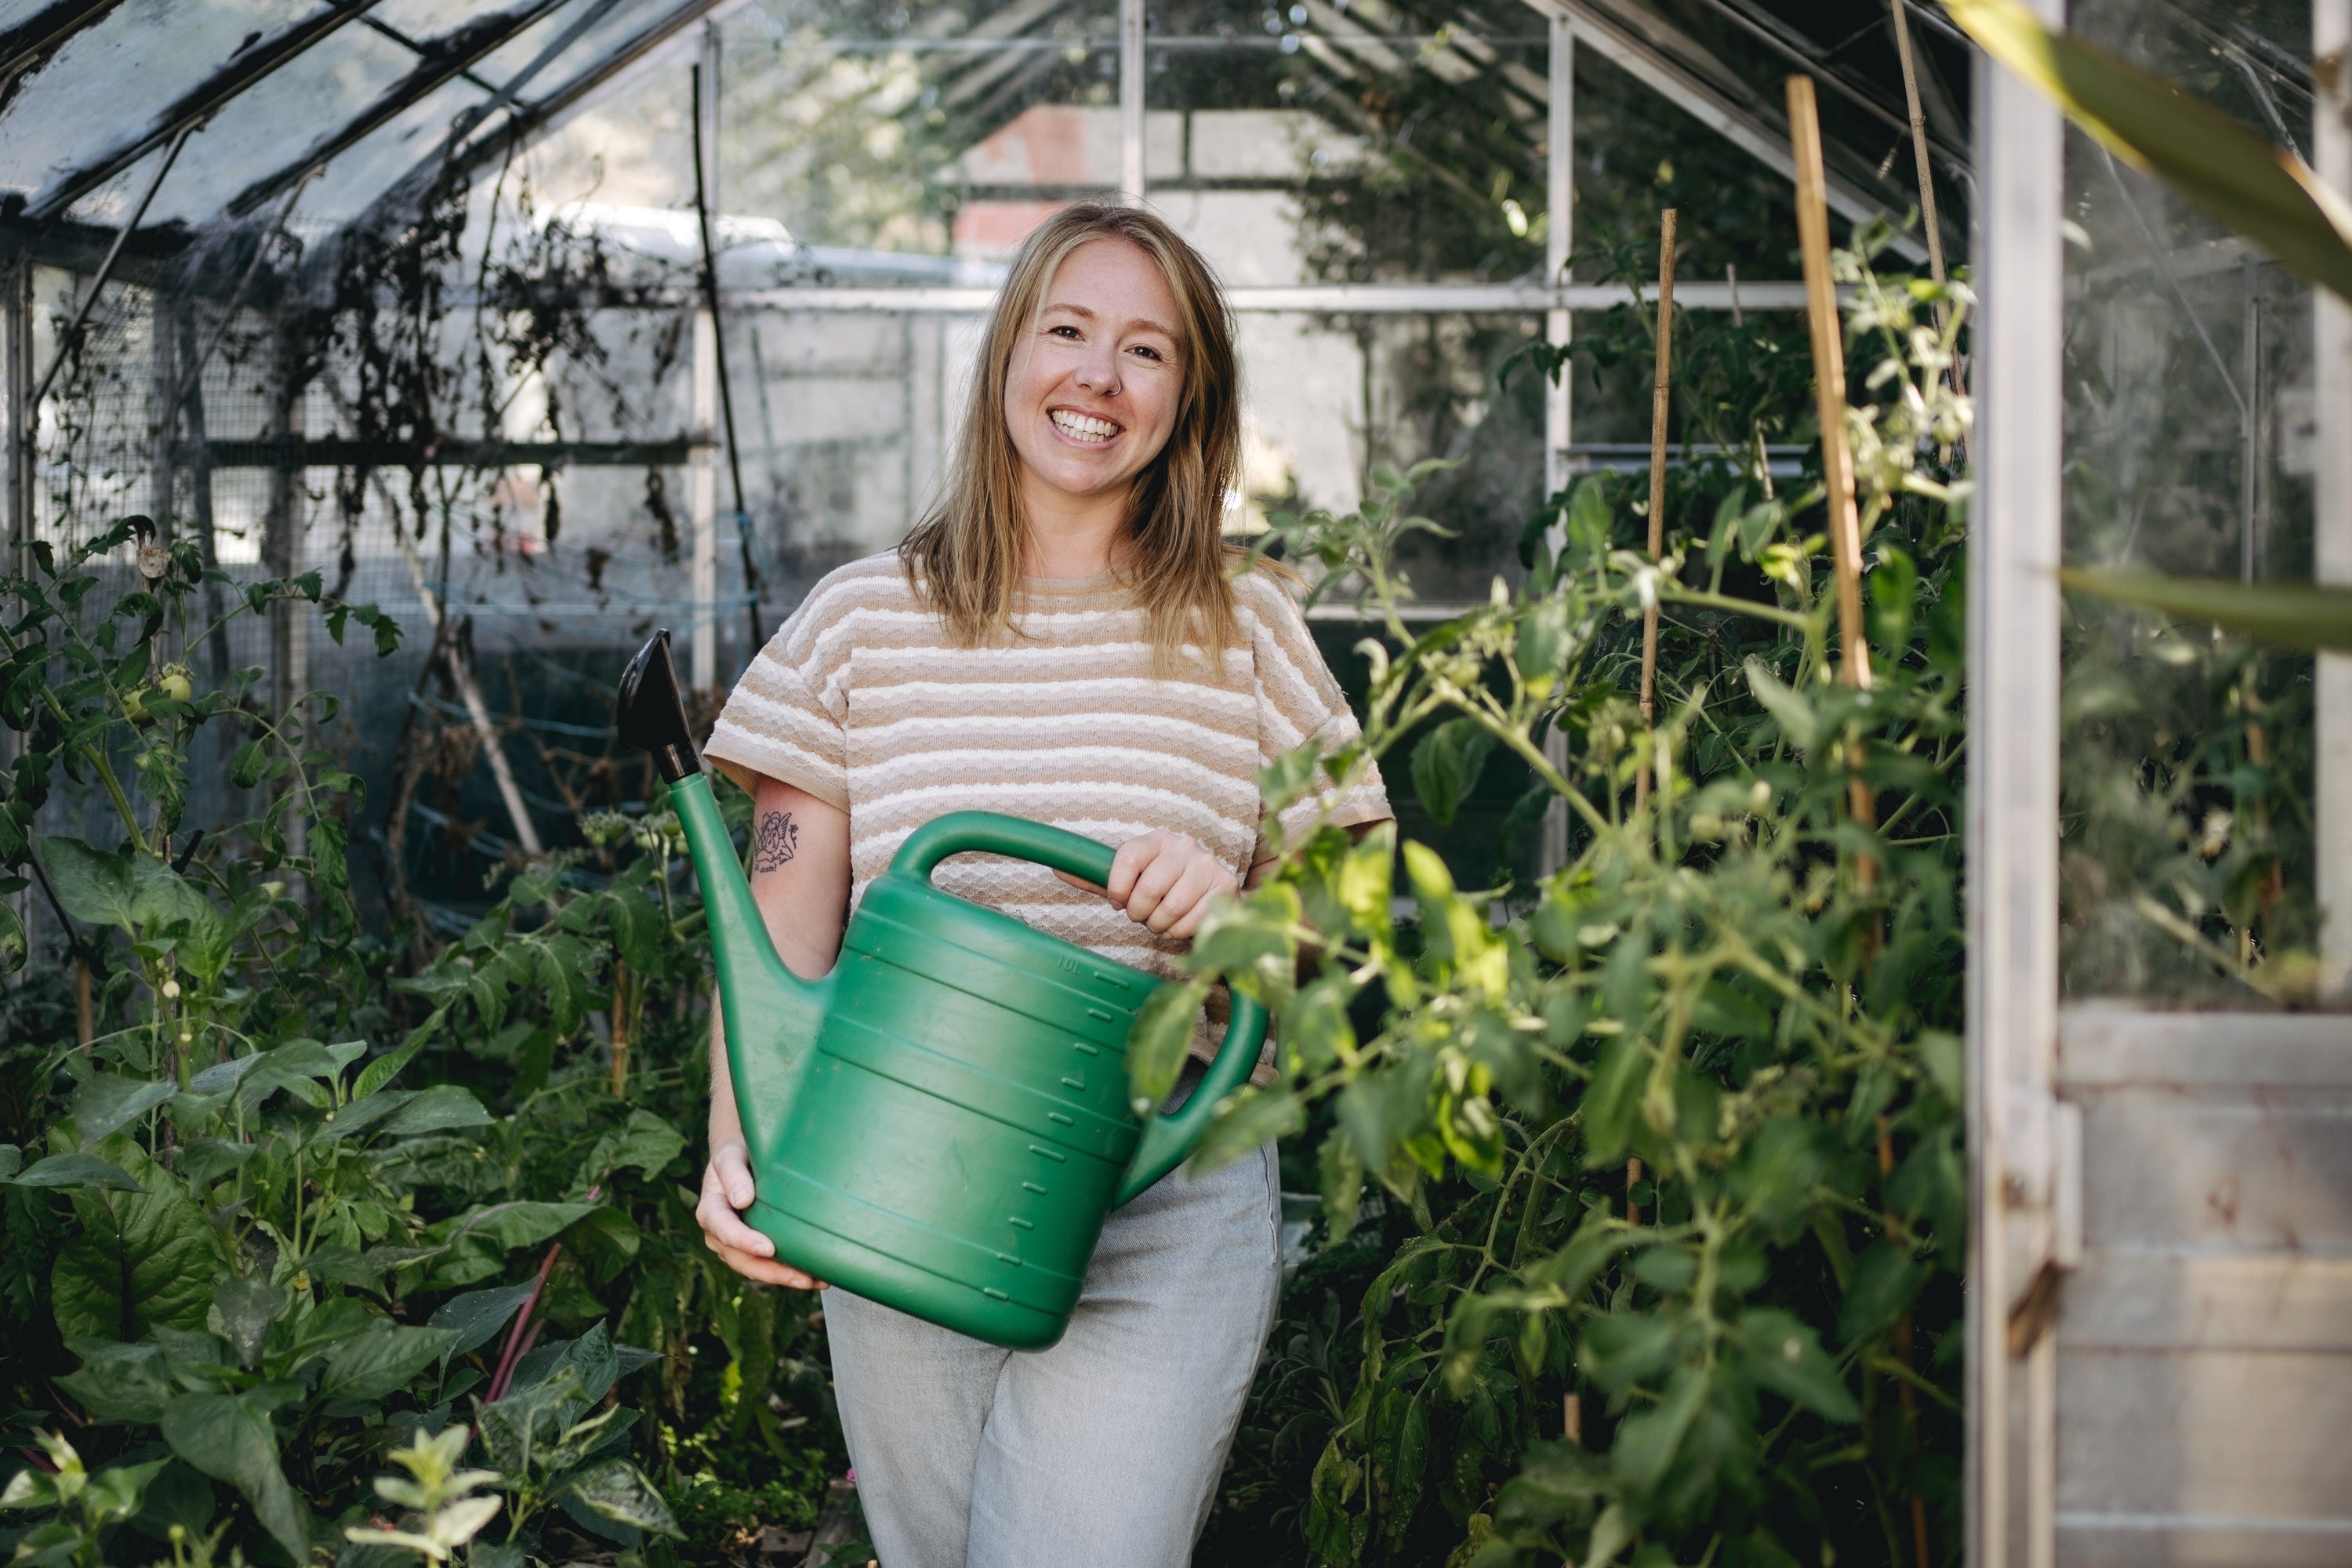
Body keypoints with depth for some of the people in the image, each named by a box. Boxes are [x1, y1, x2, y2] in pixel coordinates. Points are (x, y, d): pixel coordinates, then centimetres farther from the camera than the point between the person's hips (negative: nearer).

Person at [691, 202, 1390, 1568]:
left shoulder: (1247, 633, 5)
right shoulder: (863, 621, 5)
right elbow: (779, 930, 1)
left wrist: (1240, 915, -15)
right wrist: (741, 1149, -15)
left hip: (1169, 1212, -1)